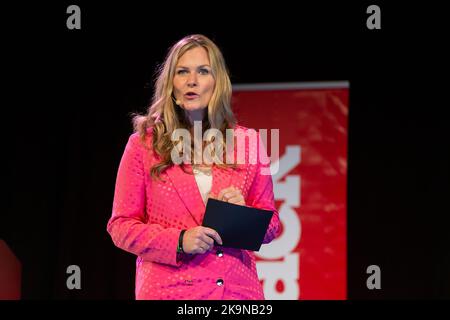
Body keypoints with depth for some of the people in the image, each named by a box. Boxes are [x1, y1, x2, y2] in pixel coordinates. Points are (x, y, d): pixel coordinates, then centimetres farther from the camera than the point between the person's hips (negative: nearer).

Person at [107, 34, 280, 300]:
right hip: (169, 289, -2)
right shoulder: (144, 144, 0)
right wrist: (179, 241, -15)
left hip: (237, 288, 2)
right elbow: (121, 226, -1)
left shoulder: (247, 142, 6)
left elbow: (271, 225, 10)